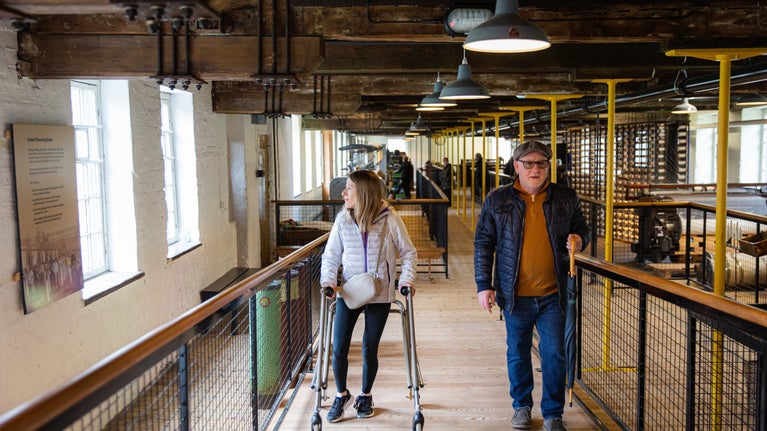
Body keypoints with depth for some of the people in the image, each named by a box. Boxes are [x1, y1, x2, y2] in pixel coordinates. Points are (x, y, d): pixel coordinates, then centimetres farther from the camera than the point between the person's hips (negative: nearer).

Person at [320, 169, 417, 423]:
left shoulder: (389, 219, -11)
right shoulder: (343, 220, -5)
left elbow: (408, 252, 0)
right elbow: (330, 255, 3)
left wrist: (407, 279, -13)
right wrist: (328, 280, -13)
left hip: (379, 294, -2)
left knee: (369, 349, 6)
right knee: (339, 348, 0)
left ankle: (365, 396, 32)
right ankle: (341, 395, 25)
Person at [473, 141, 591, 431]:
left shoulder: (566, 198, 2)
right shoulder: (497, 200, -1)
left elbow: (582, 230, 16)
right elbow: (483, 244, 2)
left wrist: (579, 240, -9)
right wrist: (484, 285, -2)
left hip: (553, 295, 0)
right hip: (515, 295, 0)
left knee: (554, 354, 4)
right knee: (517, 353, 13)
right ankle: (521, 407, 33)